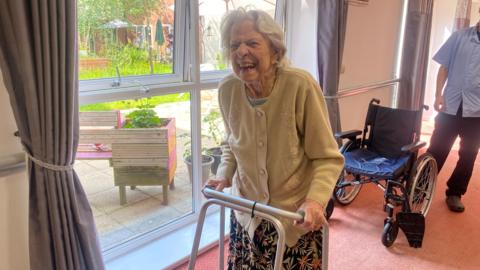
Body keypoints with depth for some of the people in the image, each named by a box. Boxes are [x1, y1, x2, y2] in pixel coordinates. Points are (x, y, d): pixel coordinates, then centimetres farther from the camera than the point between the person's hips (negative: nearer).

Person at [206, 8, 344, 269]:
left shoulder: (300, 85, -22)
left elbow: (328, 158, -15)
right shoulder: (227, 90, -9)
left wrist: (316, 199, -29)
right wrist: (224, 175, -6)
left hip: (296, 216, -3)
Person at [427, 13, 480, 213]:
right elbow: (444, 67, 5)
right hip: (451, 105, -1)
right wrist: (438, 94, -5)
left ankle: (454, 193, 24)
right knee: (436, 150, 5)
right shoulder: (459, 37, 3)